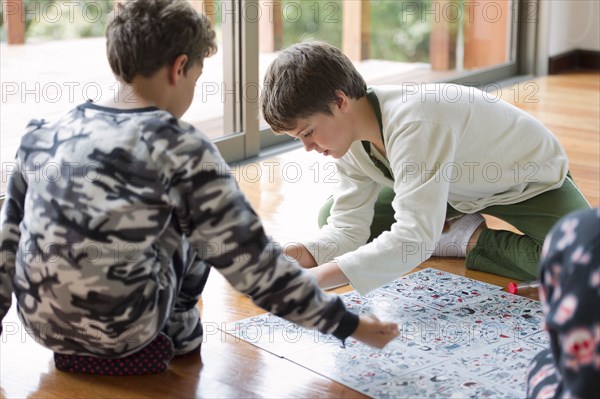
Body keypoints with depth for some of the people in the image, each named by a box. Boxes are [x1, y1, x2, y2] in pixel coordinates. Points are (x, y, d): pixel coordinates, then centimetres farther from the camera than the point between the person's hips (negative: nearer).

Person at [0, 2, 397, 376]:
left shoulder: (43, 134, 2)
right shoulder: (183, 149, -13)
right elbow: (251, 262, -11)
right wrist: (346, 323, -2)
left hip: (40, 323, 5)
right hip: (121, 333, -5)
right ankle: (176, 330, 21)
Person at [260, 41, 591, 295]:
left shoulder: (414, 126, -42)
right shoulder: (347, 134, -15)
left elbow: (414, 237, -49)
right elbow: (347, 228, -14)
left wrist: (319, 277, -53)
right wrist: (302, 254, -35)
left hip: (530, 180, -7)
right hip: (459, 190, 7)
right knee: (330, 215, -2)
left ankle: (473, 240, -10)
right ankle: (453, 227, 5)